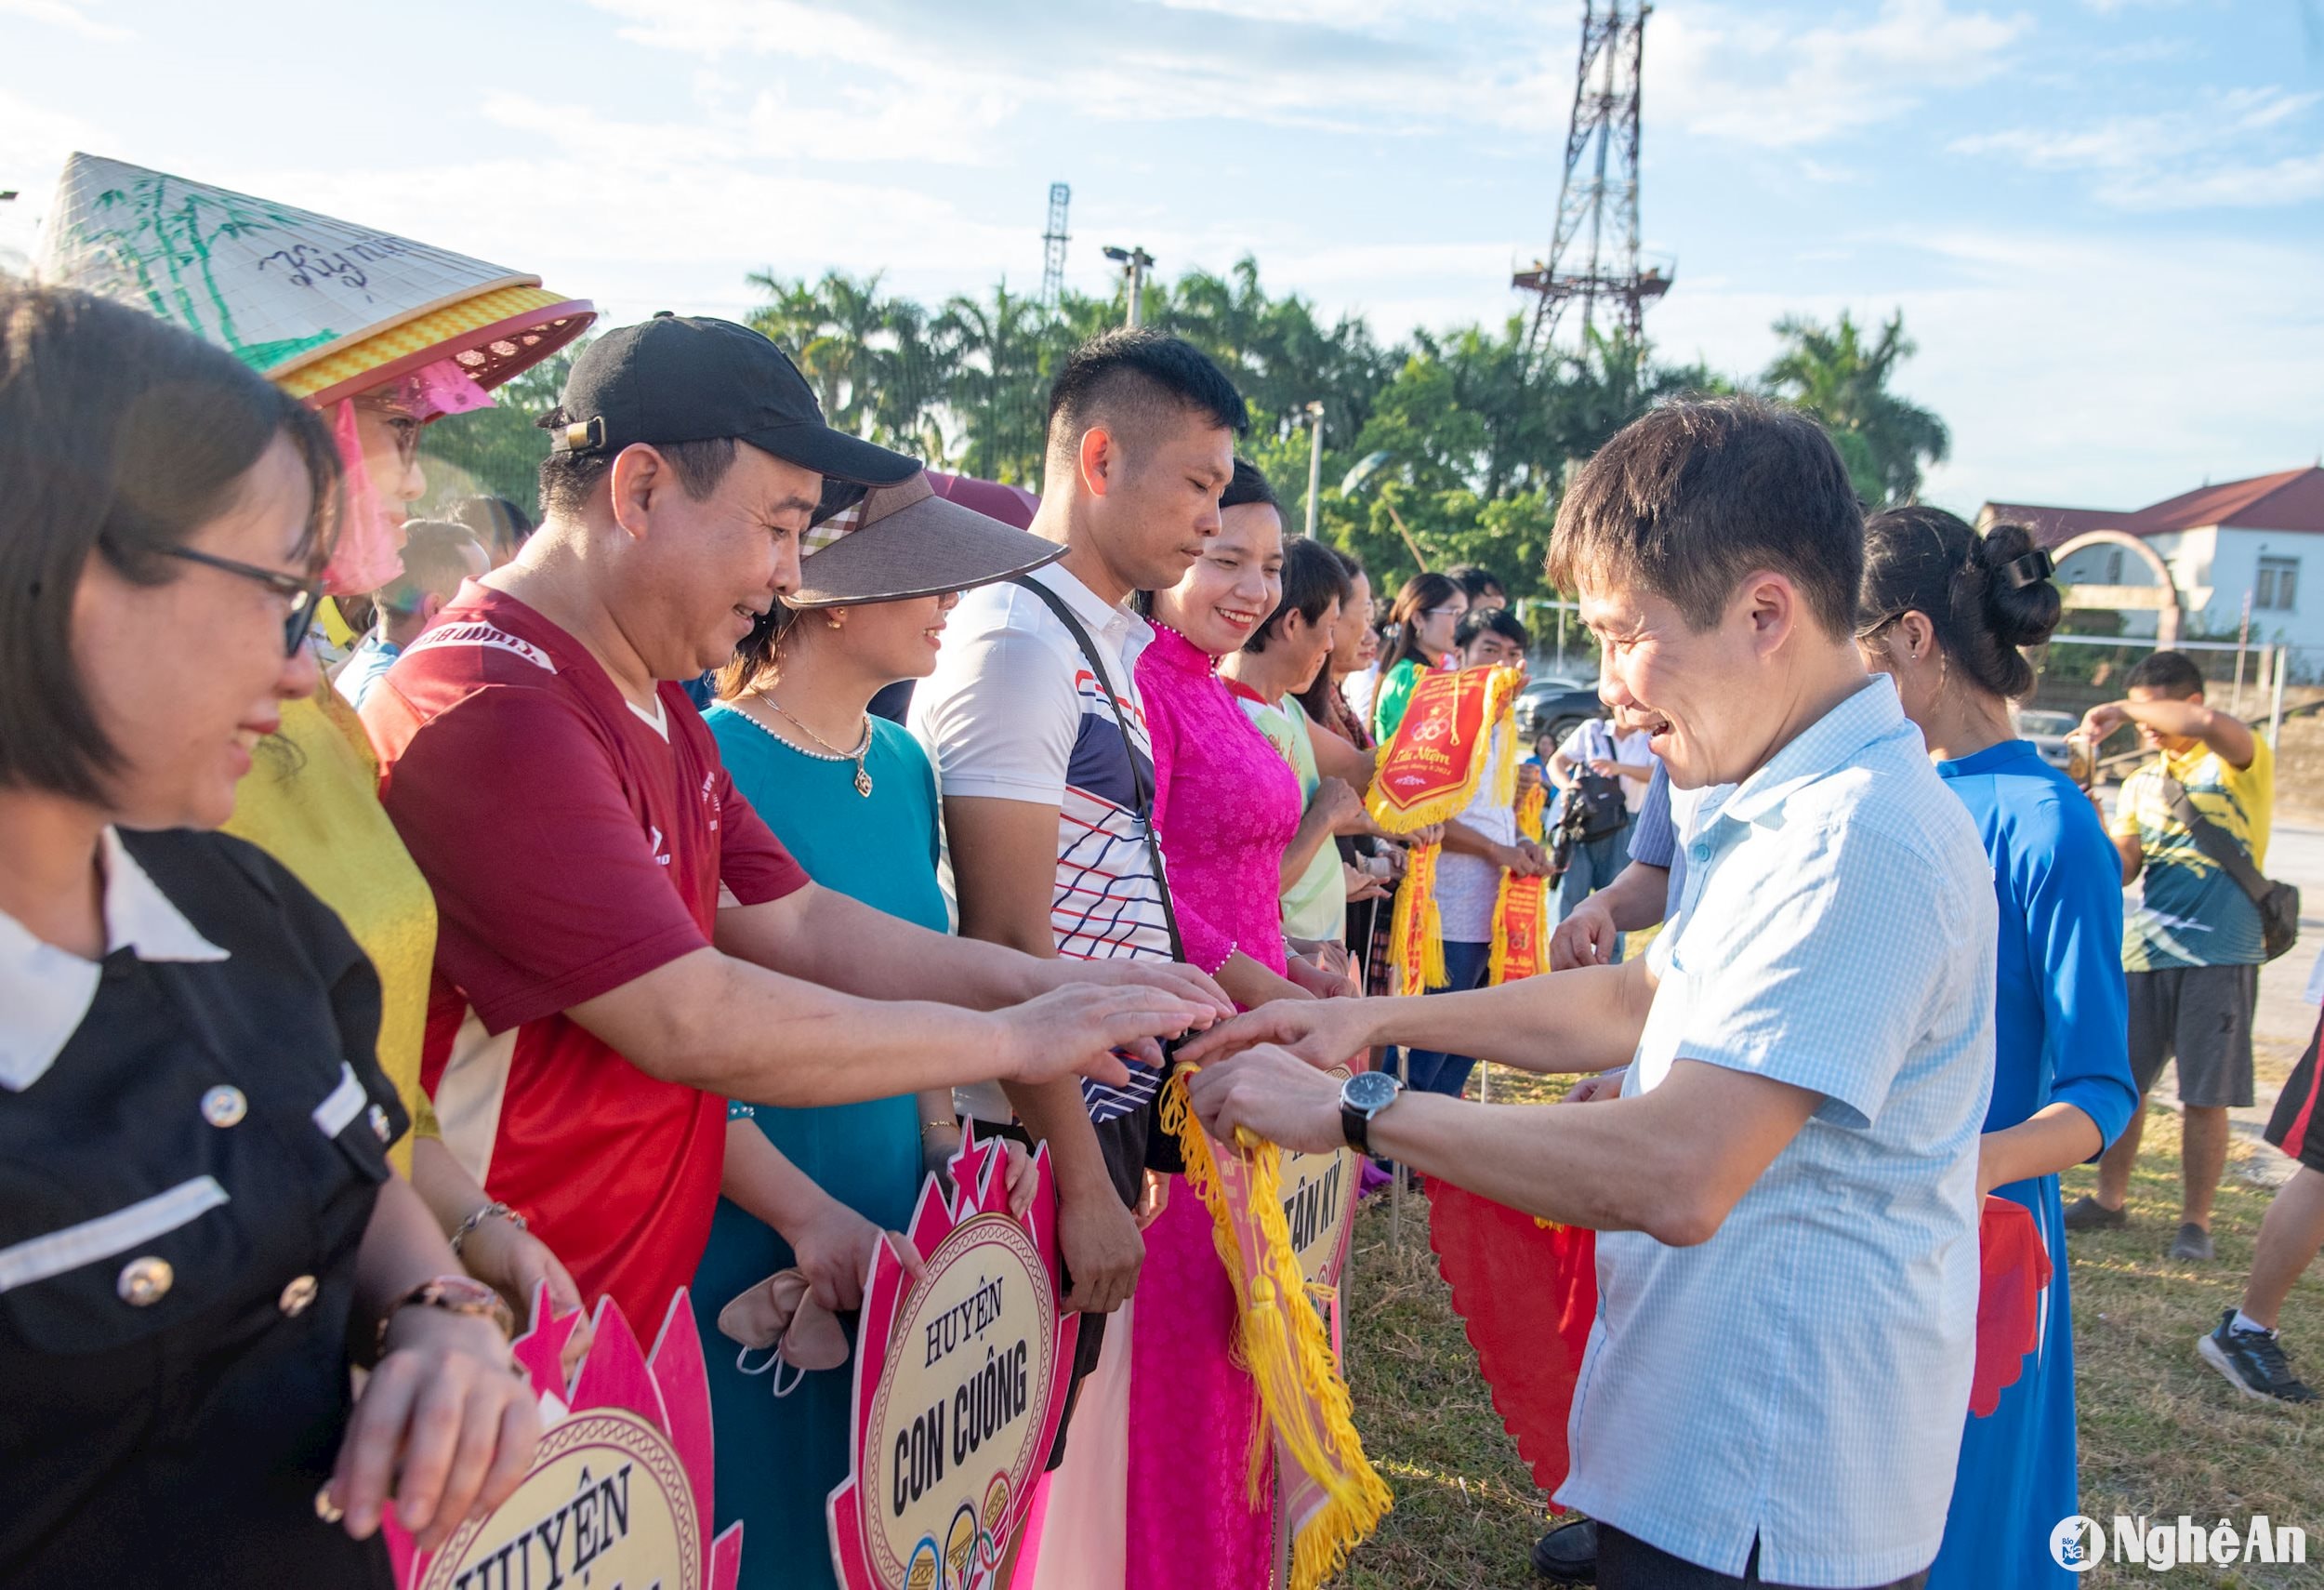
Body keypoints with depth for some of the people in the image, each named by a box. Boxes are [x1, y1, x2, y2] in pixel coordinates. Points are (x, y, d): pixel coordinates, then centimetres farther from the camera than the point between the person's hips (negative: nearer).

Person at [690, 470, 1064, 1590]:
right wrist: (808, 1213, -23)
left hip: (890, 1245, 7)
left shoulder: (903, 766, 6)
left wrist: (942, 1139, 3)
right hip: (746, 1257, -7)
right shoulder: (712, 763, -17)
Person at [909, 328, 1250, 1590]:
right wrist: (1084, 1181, -19)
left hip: (1111, 1114, 9)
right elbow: (1010, 943, -20)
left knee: (1093, 1437, 20)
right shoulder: (1016, 641, -17)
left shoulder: (1114, 640, 13)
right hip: (1049, 1132, -9)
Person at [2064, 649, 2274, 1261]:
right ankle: (2109, 1200, 22)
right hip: (2144, 951, 5)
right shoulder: (2140, 784, 14)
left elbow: (2208, 723, -27)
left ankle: (2196, 1221, 12)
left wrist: (2120, 708, -19)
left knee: (2205, 1097, 0)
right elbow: (2120, 870, 4)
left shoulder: (2241, 763, -2)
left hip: (2219, 955, -5)